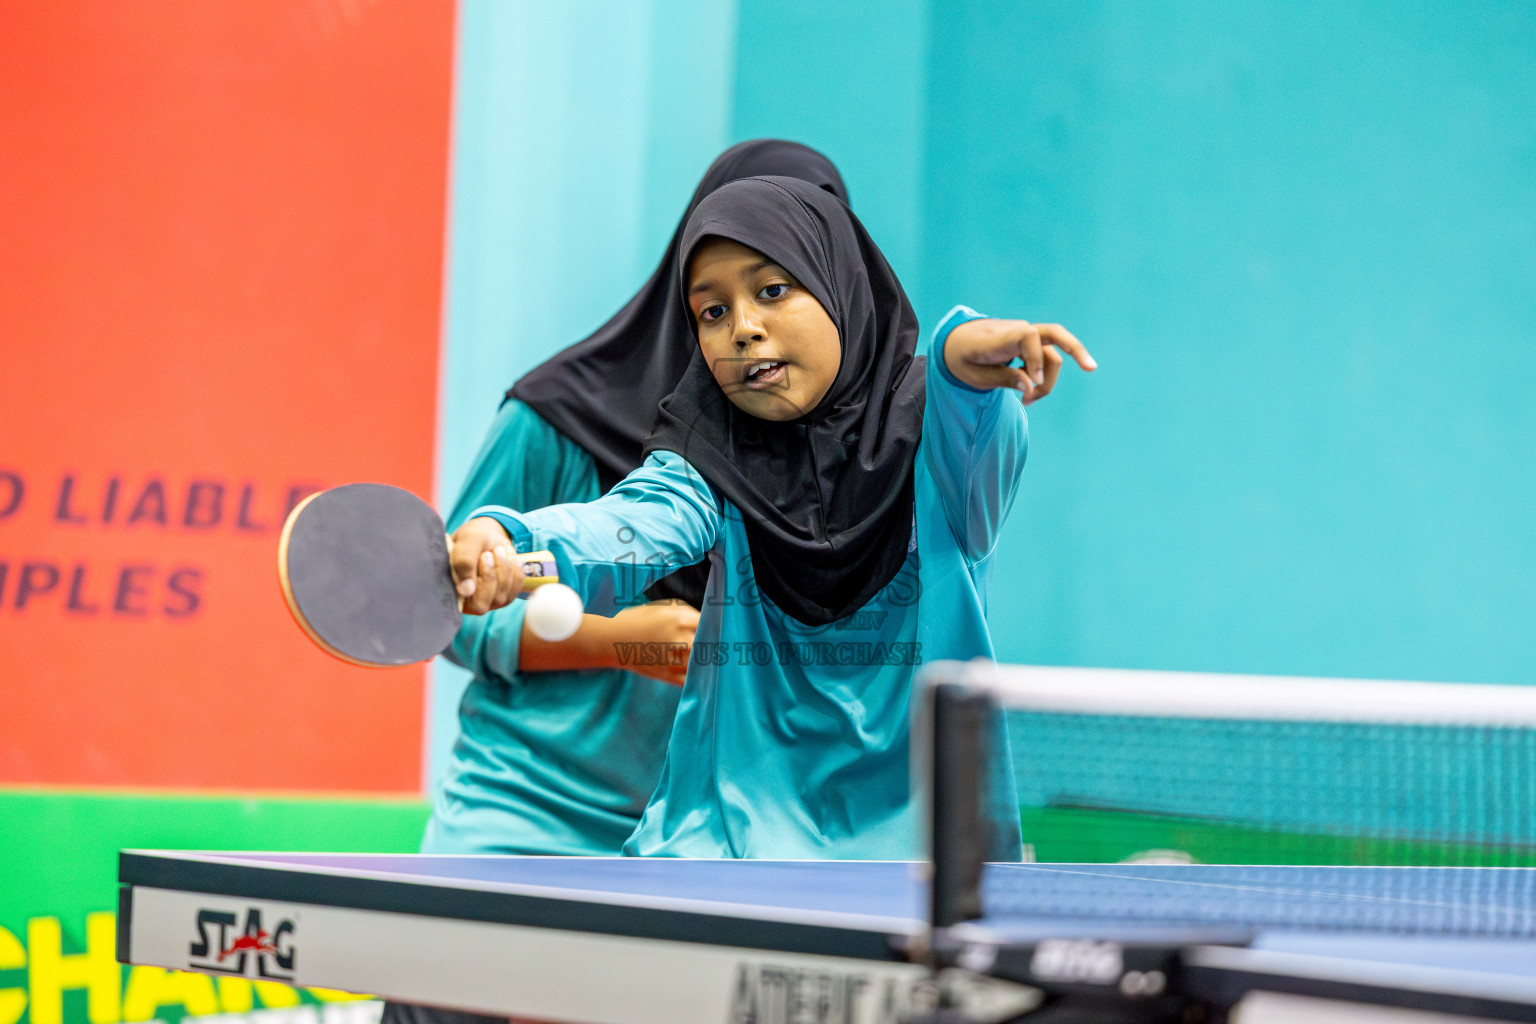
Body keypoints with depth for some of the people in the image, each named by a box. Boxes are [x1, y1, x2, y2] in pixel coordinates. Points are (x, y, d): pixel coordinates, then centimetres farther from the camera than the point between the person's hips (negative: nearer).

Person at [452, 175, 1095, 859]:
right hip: (726, 834, 1)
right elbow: (630, 528, -15)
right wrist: (504, 542, -38)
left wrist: (962, 356, -49)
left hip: (915, 835, -1)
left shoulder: (933, 434, -1)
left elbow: (978, 455, -25)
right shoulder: (711, 457, 5)